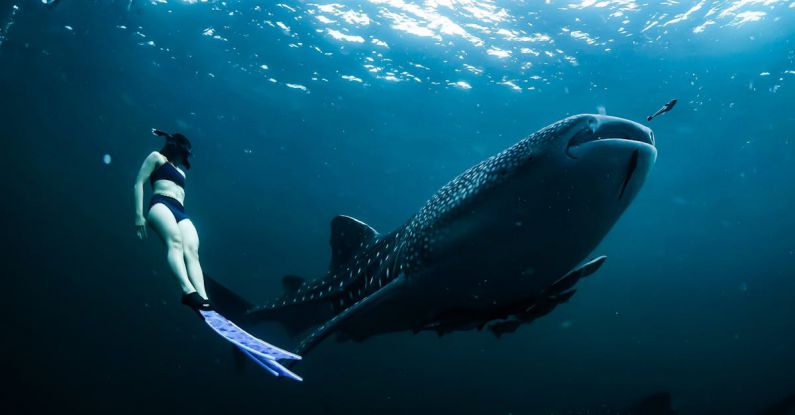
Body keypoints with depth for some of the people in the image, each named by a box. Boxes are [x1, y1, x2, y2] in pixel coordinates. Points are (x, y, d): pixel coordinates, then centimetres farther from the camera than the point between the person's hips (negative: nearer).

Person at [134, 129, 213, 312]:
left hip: (180, 212, 5)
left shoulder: (181, 170, 38)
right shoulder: (157, 157, 18)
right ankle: (188, 290, -57)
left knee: (191, 251, -23)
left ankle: (203, 297, -46)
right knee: (175, 242, -34)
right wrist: (139, 214, -6)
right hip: (161, 204, -5)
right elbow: (139, 182, 7)